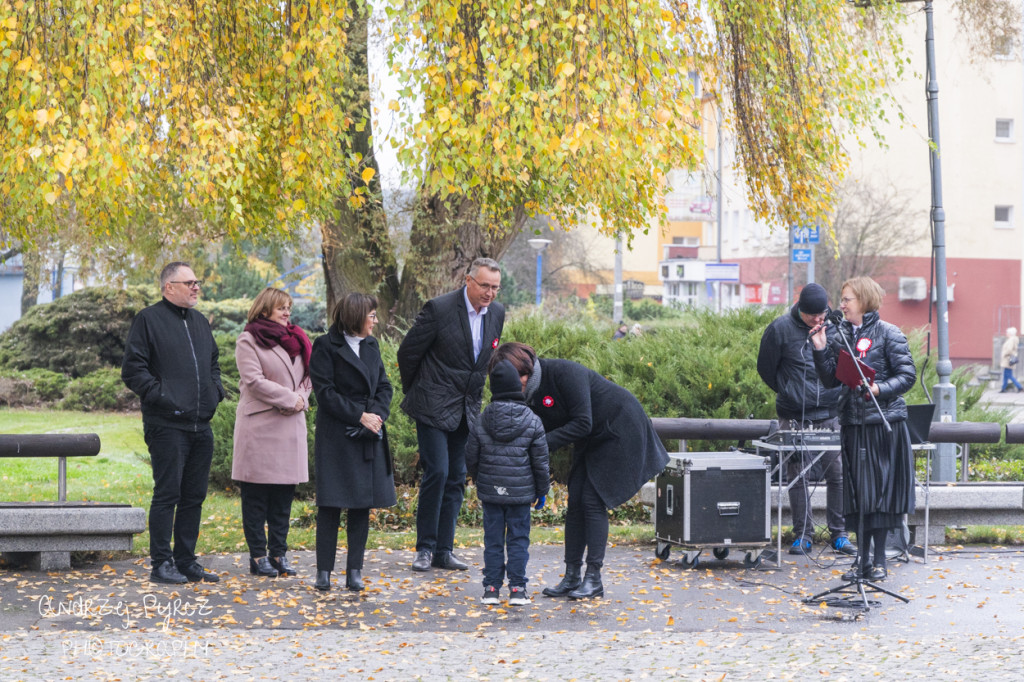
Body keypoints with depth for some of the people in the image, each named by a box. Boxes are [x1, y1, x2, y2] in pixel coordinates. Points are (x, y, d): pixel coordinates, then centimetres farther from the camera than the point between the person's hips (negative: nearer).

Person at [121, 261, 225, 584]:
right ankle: (161, 563, -1)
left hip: (201, 425, 7)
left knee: (194, 496, 9)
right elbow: (132, 370, -9)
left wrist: (216, 391, 14)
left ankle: (186, 561, 16)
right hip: (167, 424, -7)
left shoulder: (199, 322, 19)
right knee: (167, 494, -6)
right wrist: (161, 396, -16)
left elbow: (213, 362, 31)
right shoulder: (149, 319, -4)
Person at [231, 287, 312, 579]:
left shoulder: (296, 340, 17)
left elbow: (308, 375, 17)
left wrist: (301, 398, -4)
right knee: (256, 495, -2)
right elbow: (254, 380, -13)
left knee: (284, 494, 7)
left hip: (291, 424, 6)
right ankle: (258, 556, 1)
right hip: (259, 426, -6)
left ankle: (279, 552, 12)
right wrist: (289, 399, -12)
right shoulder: (248, 341, -3)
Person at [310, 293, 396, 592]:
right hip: (336, 437, -6)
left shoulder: (371, 345, 14)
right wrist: (360, 416, -15)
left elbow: (384, 386, 12)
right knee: (330, 505, -5)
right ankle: (324, 571, 1)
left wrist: (378, 414, -7)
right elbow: (325, 392, -11)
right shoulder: (326, 346, -5)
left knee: (363, 504, 5)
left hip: (368, 437, 6)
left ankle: (354, 571, 9)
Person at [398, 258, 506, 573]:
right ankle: (425, 548, -1)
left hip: (467, 410, 6)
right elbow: (408, 352, -6)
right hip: (434, 407, -6)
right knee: (437, 472, -12)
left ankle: (444, 550, 12)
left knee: (457, 477, 7)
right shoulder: (439, 309, -15)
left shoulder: (497, 313, 5)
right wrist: (414, 393, 5)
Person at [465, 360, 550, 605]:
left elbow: (472, 459, 4)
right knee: (518, 539, 5)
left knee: (493, 539, 8)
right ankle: (517, 588, 3)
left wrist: (480, 481, 23)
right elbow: (540, 462, -2)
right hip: (520, 492, -1)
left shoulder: (481, 422, -2)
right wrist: (542, 491, 10)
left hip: (490, 492, 1)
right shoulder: (532, 422, -6)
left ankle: (491, 588, 8)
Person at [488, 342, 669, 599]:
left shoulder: (563, 373, -29)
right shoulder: (530, 393, -4)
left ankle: (594, 579, -11)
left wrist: (544, 443, -32)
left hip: (621, 430, -8)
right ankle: (571, 576, 2)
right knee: (575, 501, -1)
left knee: (592, 500, -13)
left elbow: (582, 423, -30)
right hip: (592, 441, 8)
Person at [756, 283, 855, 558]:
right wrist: (789, 392, 7)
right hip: (794, 418, -1)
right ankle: (802, 535, 11)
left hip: (830, 415, 1)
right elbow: (766, 368, 6)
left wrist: (838, 393, 7)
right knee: (797, 478, 2)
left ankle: (839, 534, 9)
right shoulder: (780, 329, -5)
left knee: (838, 475, -1)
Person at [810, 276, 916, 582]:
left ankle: (879, 559, 4)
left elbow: (907, 375, -7)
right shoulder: (841, 336, 11)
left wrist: (879, 389, -21)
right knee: (857, 491, 6)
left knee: (881, 488, -2)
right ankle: (862, 558, 13)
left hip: (885, 422, -5)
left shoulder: (888, 334, -5)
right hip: (853, 422, 5)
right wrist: (821, 350, -3)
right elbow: (830, 380, 9)